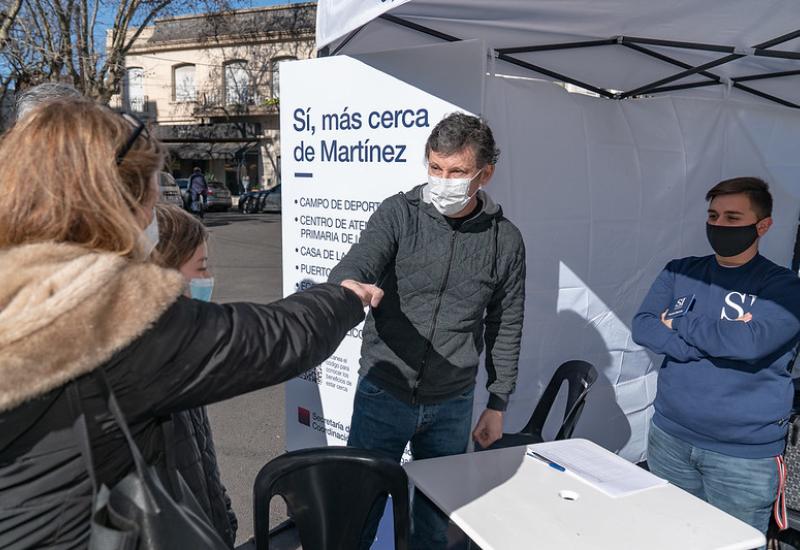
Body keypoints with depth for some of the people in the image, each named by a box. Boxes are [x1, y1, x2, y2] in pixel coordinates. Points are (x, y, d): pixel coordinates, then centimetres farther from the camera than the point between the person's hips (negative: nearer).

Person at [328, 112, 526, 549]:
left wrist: (497, 405, 8)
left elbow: (506, 328, 6)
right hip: (383, 393, -1)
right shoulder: (398, 214, -8)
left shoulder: (506, 241, -2)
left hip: (452, 406, 2)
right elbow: (351, 271, -22)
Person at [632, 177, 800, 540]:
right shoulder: (680, 272, 5)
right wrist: (720, 338, -18)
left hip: (743, 455, -3)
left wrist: (678, 323, -12)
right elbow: (642, 327, -8)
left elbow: (752, 341, -25)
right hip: (669, 437, 4)